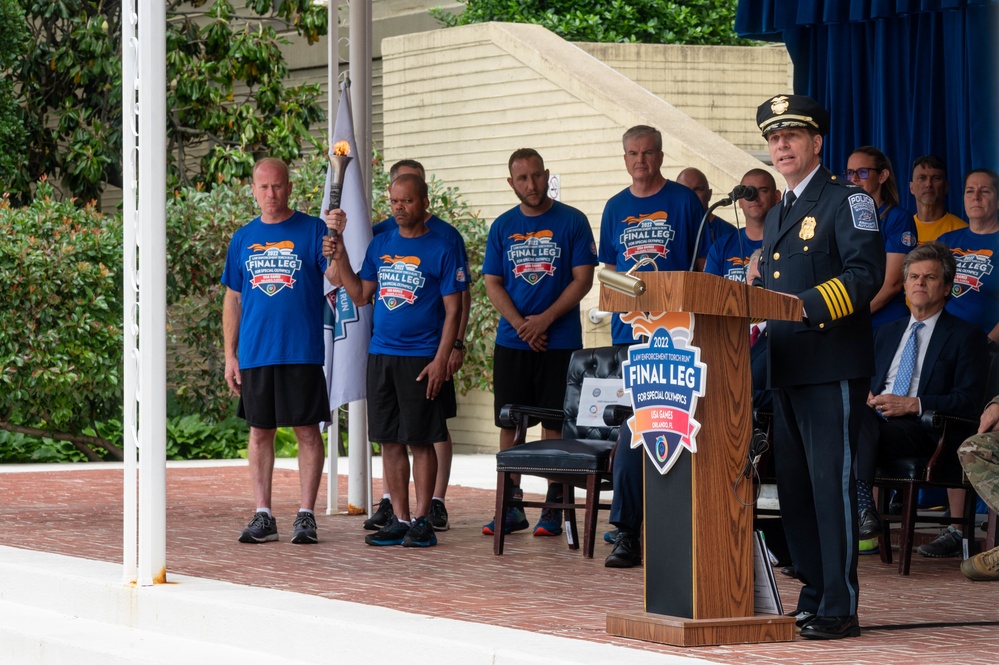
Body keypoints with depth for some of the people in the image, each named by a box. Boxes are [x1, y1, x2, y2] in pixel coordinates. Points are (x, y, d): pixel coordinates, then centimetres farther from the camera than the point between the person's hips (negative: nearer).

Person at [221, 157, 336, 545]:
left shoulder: (312, 231, 1)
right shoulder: (243, 240, 11)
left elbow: (336, 275, -12)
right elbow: (233, 299, 14)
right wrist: (230, 354, 8)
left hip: (302, 352, -3)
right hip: (255, 353, 3)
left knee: (307, 430, 0)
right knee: (260, 432, 6)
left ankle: (306, 515, 5)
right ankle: (263, 517, 12)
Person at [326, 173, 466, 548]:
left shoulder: (442, 249, -4)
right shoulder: (380, 245, 12)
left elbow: (453, 309, -7)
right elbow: (360, 296, 13)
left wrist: (441, 359, -14)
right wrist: (340, 258, 0)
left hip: (421, 359, -5)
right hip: (381, 355, 5)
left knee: (421, 441, -1)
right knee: (390, 441, 7)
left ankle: (422, 520, 5)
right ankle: (399, 520, 12)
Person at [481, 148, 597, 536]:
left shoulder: (572, 222, 0)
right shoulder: (502, 227, 9)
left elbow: (583, 279, -5)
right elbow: (493, 284, 6)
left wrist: (544, 319, -14)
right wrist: (520, 323, -10)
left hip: (560, 341, -3)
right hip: (511, 342, 3)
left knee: (555, 425, -1)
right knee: (509, 424, 3)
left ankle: (553, 509, 5)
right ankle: (510, 508, 9)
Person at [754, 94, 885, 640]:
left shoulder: (848, 201, -3)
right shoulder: (776, 216, 22)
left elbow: (867, 273, -15)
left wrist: (809, 306, -23)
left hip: (833, 365, -8)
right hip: (787, 368, 8)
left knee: (832, 483, -10)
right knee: (794, 487, 10)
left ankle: (840, 609, -9)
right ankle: (813, 596, 18)